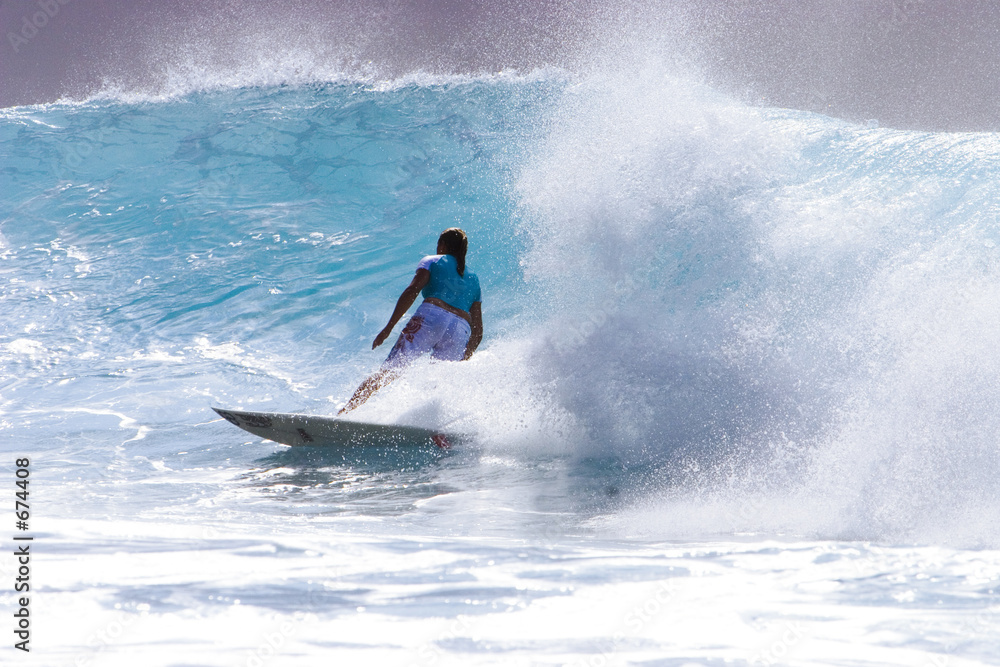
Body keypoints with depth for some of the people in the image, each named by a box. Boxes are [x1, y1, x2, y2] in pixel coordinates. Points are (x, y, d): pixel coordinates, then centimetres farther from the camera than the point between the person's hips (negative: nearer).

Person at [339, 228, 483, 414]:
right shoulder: (473, 280, 31)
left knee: (389, 370, -12)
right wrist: (462, 362, 31)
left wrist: (388, 328, -5)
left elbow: (412, 291, -1)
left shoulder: (433, 261, 19)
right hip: (460, 332, 4)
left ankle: (345, 412, -26)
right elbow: (477, 332, 24)